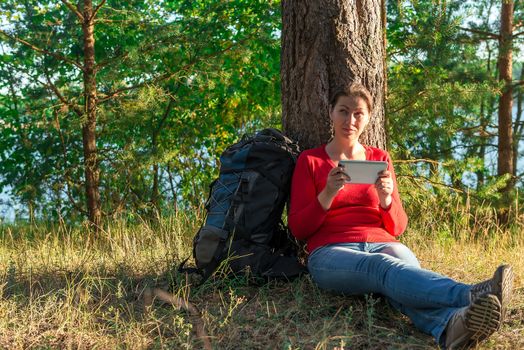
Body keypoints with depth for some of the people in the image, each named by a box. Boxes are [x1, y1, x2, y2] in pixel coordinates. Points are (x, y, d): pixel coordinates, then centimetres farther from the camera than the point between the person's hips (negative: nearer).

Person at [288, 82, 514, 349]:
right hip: (331, 253, -2)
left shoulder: (380, 159, 17)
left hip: (382, 245, 3)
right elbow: (298, 229, 4)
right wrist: (327, 194, -14)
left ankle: (449, 326, -70)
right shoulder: (309, 160, 11)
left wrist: (386, 199, -10)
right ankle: (471, 295, -65)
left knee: (405, 264, -37)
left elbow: (397, 227, 13)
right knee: (382, 266, -38)